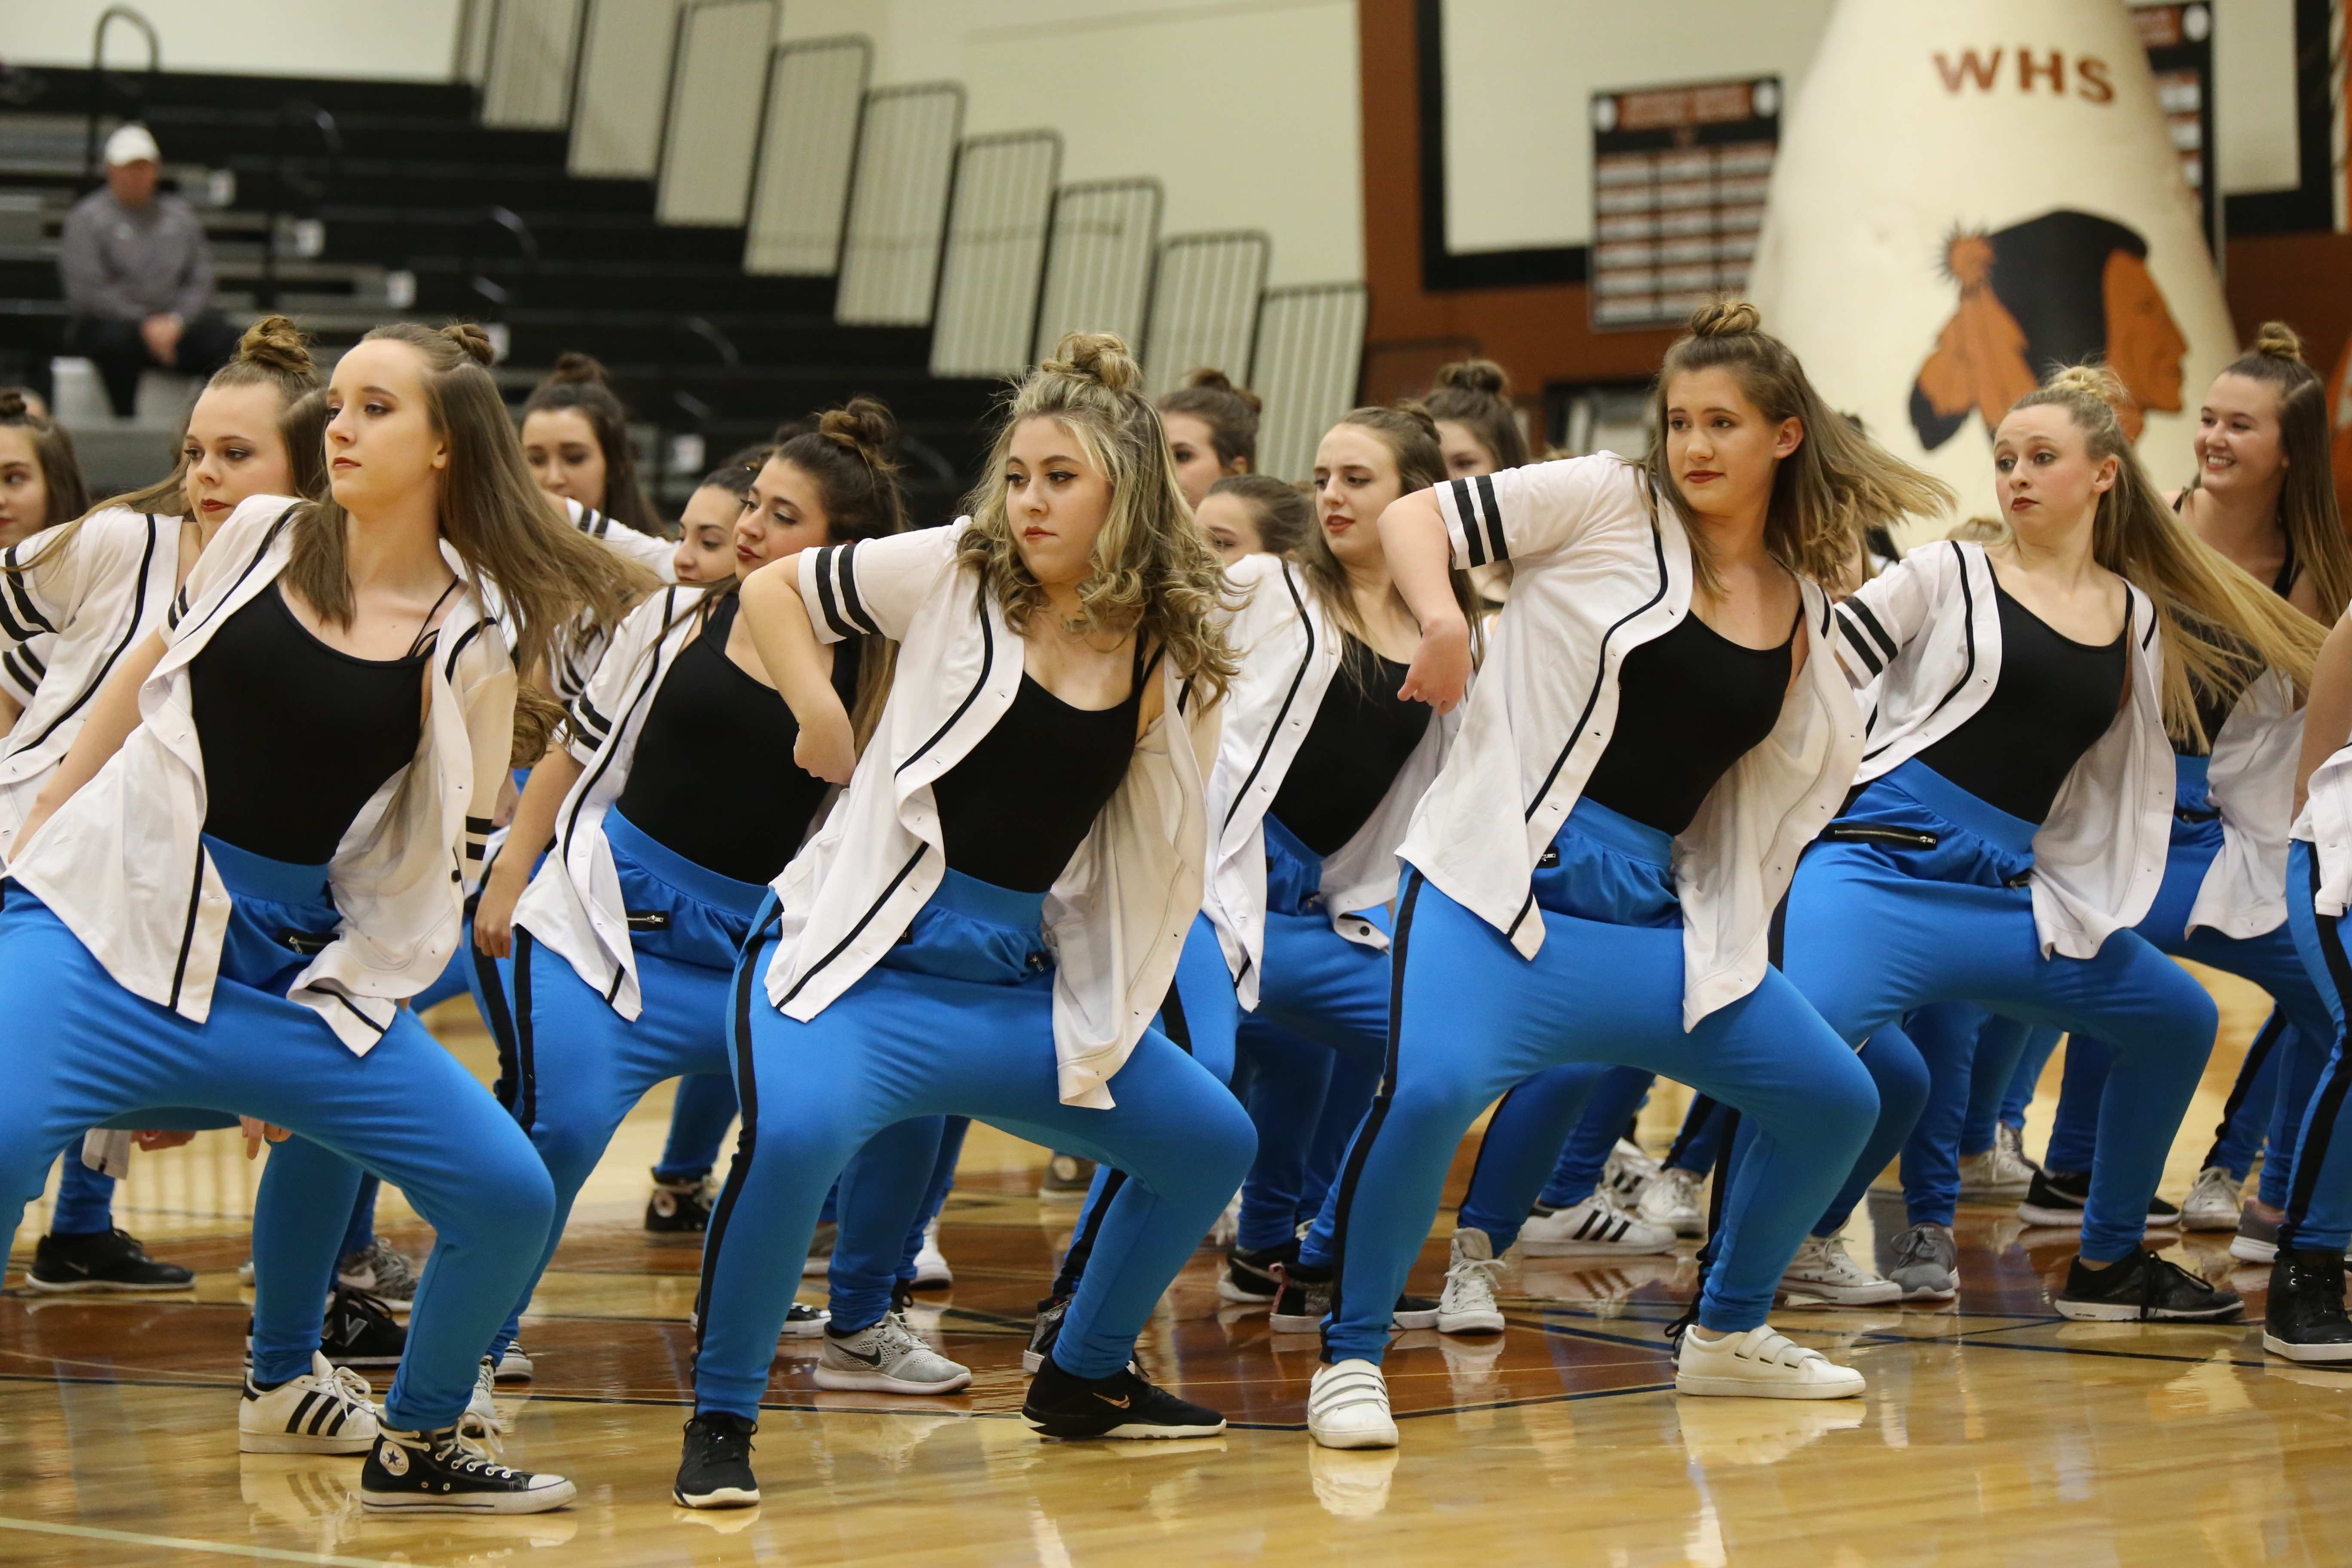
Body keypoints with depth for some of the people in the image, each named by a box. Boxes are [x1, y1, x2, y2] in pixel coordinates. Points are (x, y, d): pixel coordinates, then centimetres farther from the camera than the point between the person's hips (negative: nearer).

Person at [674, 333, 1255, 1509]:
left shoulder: (1174, 648, 3)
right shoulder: (956, 574, -6)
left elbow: (1165, 850, 15)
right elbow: (773, 589, 4)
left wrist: (1166, 723, 0)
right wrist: (823, 720, -5)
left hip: (1027, 981, 5)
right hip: (869, 953, -5)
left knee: (1213, 1143, 9)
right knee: (794, 1132, -33)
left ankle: (1082, 1380, 31)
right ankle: (721, 1422, -15)